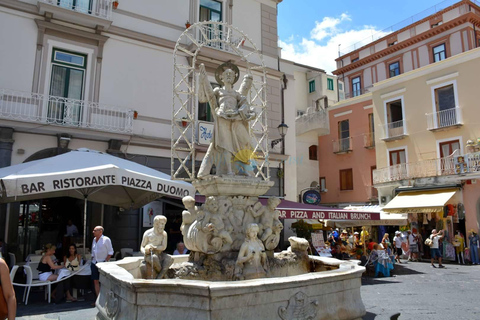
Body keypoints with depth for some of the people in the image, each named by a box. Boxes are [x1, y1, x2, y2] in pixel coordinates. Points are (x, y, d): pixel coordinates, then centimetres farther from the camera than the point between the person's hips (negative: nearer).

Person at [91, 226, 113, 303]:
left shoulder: (106, 239, -7)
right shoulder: (94, 239, 12)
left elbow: (110, 252, -8)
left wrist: (106, 261, -14)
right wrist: (92, 261, 11)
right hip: (94, 263, 6)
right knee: (96, 281, 6)